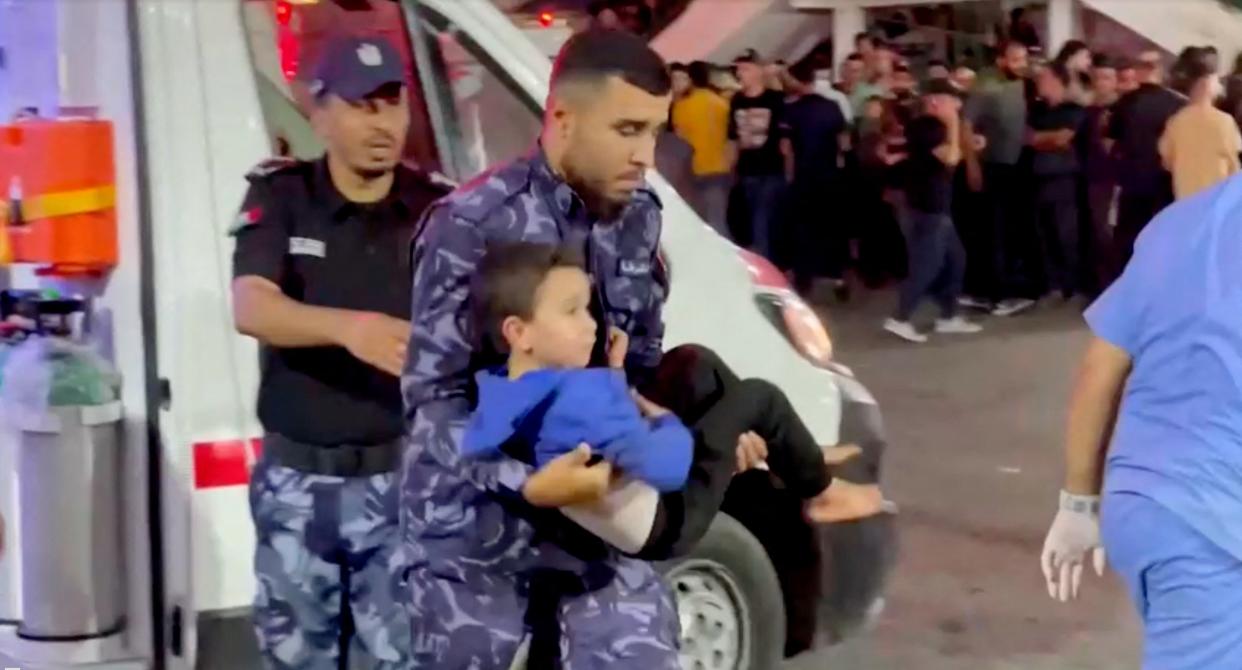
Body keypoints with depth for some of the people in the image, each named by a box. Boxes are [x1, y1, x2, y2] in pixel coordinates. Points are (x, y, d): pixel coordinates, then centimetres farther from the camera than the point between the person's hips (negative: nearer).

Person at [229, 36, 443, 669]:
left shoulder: (436, 209, -2)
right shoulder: (280, 196, -4)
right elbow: (251, 309, -20)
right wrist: (350, 326, -38)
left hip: (401, 478, -1)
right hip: (295, 482, 1)